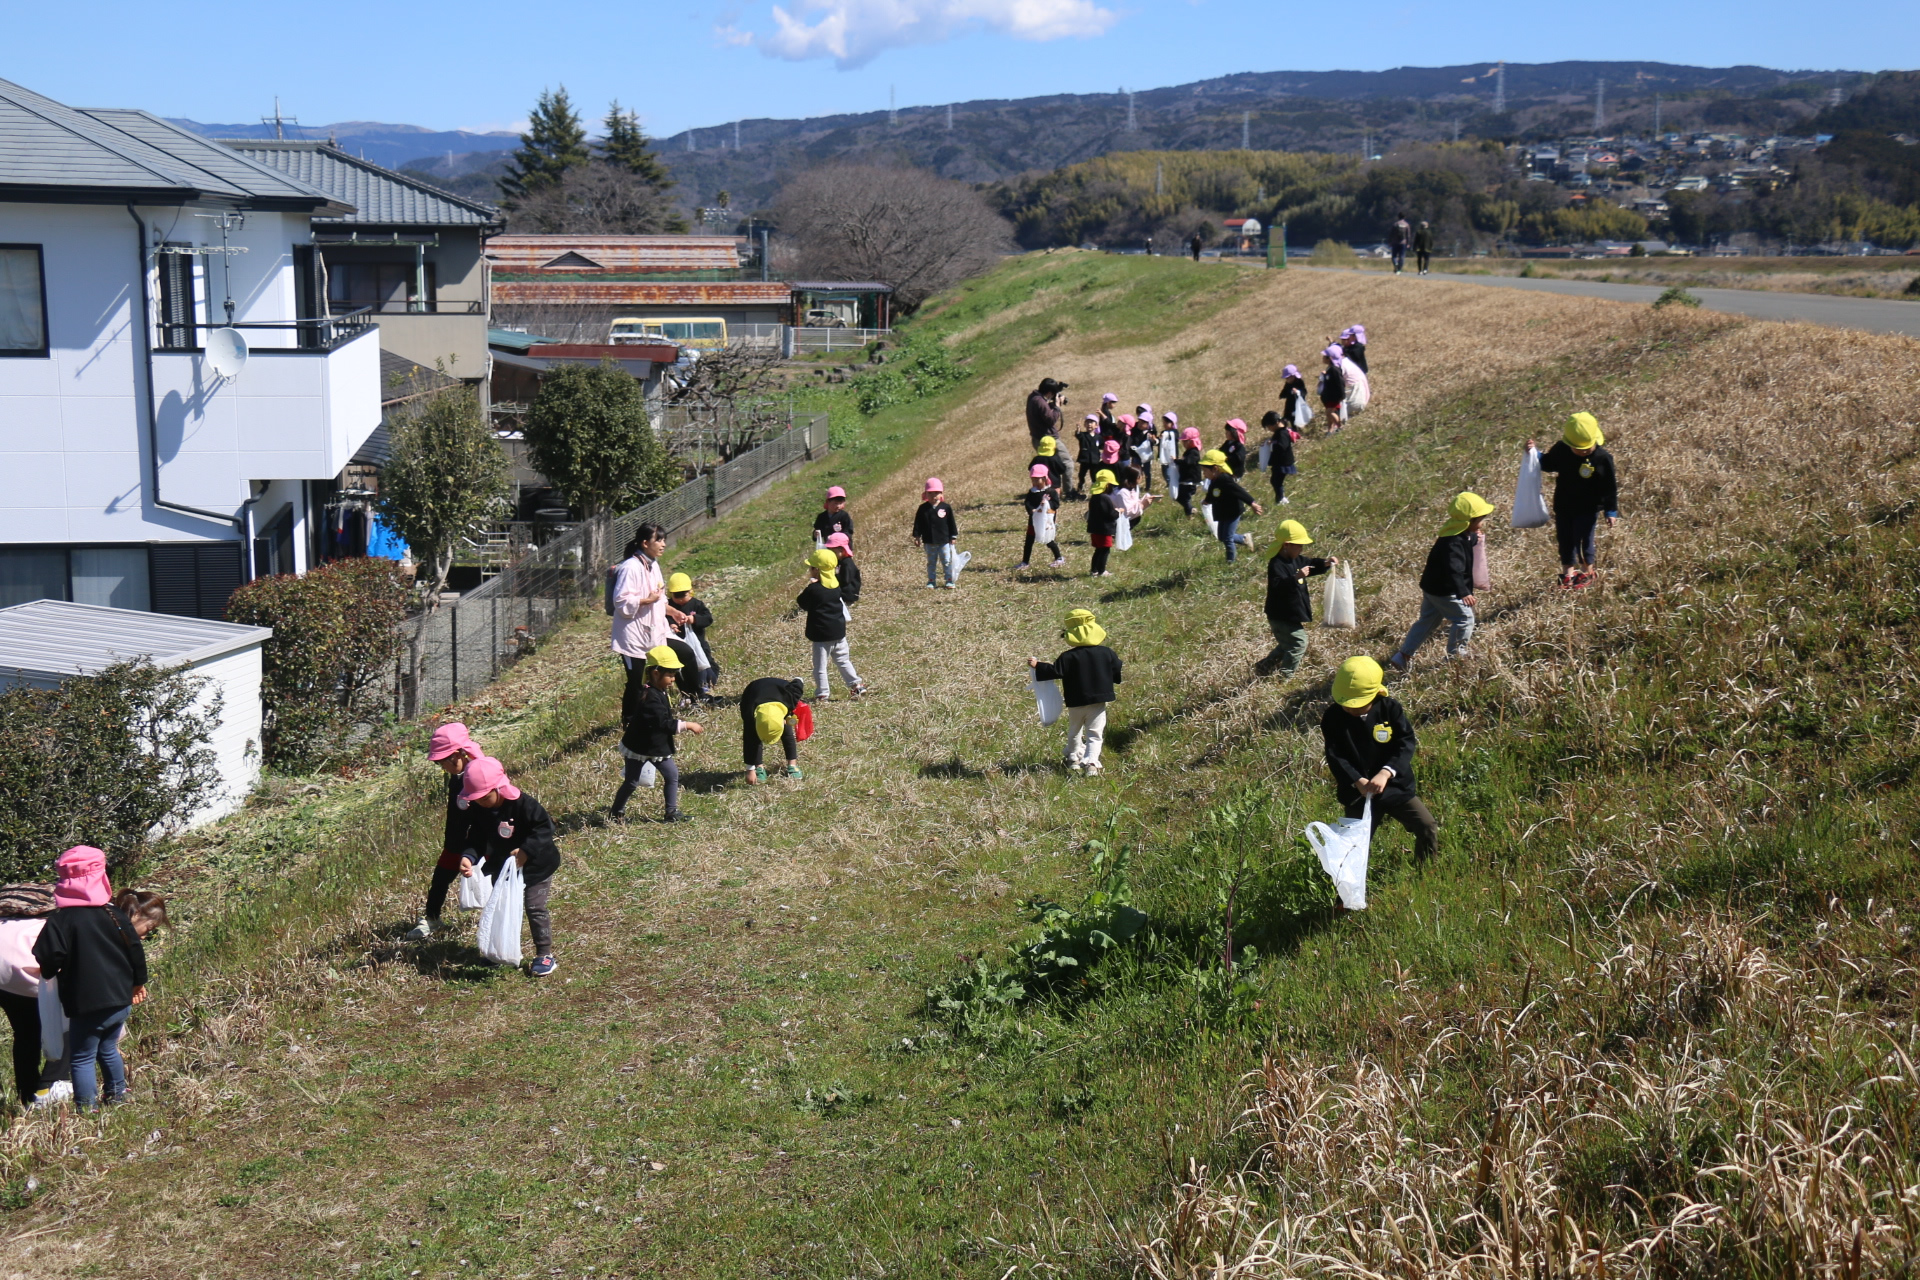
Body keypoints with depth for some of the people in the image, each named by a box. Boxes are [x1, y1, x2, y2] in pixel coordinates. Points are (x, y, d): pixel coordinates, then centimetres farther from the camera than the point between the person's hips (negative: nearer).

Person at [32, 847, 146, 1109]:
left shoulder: (60, 921, -12)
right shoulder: (114, 914, 1)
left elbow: (48, 962, -17)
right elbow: (135, 951, 6)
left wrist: (51, 974, 7)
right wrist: (138, 983, 21)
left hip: (86, 1005, -5)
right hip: (121, 1000, 5)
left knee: (82, 1059, 4)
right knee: (108, 1049, 24)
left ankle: (88, 1110, 2)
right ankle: (117, 1098, 30)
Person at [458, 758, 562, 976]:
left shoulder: (523, 803, -28)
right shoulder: (478, 810, -10)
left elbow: (544, 828, -27)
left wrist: (526, 850, -37)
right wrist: (468, 858, -22)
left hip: (534, 866, -7)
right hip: (501, 867, 7)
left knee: (535, 909, -3)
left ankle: (545, 954, 9)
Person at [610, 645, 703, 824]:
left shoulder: (660, 692, 2)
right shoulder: (650, 697, -29)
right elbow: (663, 723, -34)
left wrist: (681, 724, 4)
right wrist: (686, 725, -31)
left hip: (658, 747, 9)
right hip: (639, 748, -9)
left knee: (672, 775, 7)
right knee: (631, 782, 6)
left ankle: (671, 812, 14)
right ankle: (616, 812, 24)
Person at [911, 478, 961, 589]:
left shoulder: (946, 507, -4)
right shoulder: (923, 509, -2)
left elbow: (951, 523, 2)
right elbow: (918, 524, 3)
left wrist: (953, 537, 2)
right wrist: (917, 537, -1)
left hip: (944, 541, -1)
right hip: (929, 542, 1)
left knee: (947, 562, 4)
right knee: (931, 563, 11)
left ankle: (950, 581, 13)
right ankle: (931, 581, 18)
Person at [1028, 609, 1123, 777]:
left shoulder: (1068, 657, -12)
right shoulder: (1107, 654, -4)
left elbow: (1055, 671, -15)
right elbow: (1118, 672, 6)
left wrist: (1037, 666, -3)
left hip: (1076, 703, -1)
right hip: (1099, 701, 1)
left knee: (1074, 733, 20)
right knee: (1095, 734, 1)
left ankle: (1074, 760, 28)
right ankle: (1091, 764, -14)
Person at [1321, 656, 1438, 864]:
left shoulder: (1390, 709, -9)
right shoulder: (1333, 717, -10)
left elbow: (1406, 743, -15)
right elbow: (1335, 757, -14)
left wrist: (1386, 773, -30)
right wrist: (1357, 781, -29)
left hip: (1395, 786, 1)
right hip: (1357, 793, 0)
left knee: (1429, 830, -5)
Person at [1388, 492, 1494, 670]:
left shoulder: (1459, 536, 3)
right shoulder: (1453, 542, -28)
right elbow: (1453, 570, -40)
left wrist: (1473, 539, 14)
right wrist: (1463, 592, -49)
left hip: (1433, 587, 10)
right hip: (1444, 591, -10)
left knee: (1428, 621, 17)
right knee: (1464, 619, 0)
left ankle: (1402, 656, 19)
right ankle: (1455, 656, 12)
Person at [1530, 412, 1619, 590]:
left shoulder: (1603, 458, -18)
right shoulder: (1560, 450, -11)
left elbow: (1610, 487, -9)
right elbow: (1547, 465, 9)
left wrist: (1611, 511, -7)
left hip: (1588, 509, -3)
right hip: (1563, 506, 4)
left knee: (1583, 540, 5)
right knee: (1565, 540, 13)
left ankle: (1587, 572, 29)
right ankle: (1567, 573, 30)